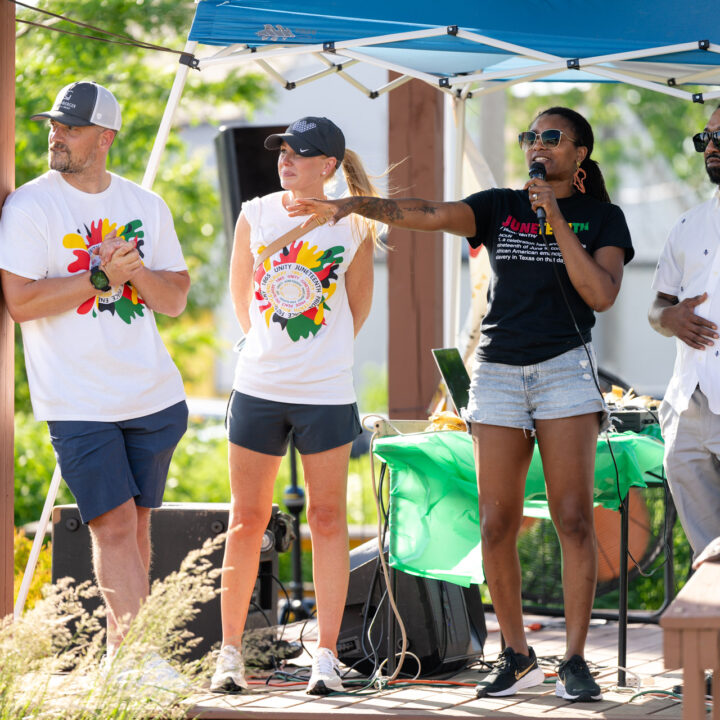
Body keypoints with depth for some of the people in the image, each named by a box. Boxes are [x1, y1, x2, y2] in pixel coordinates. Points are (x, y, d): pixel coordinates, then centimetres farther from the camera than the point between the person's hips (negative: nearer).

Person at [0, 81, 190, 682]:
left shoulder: (147, 207, 9)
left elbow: (176, 300, 9)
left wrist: (133, 271, -10)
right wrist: (101, 277, -16)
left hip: (154, 396, 4)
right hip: (77, 402, -4)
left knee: (137, 522, 9)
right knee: (114, 525, -11)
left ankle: (120, 650, 19)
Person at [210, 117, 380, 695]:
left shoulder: (353, 227, -3)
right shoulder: (255, 215, 1)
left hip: (327, 393, -1)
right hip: (258, 387, 1)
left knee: (328, 518, 1)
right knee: (247, 519, 4)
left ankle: (326, 656, 6)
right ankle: (231, 653, 12)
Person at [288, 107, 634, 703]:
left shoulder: (602, 217, 7)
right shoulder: (500, 207, 11)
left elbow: (602, 294, -8)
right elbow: (429, 215, -5)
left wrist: (556, 221, -11)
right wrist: (353, 204, -20)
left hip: (565, 368, -2)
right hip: (498, 369, 2)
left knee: (574, 518, -10)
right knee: (497, 525, -2)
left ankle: (575, 660, -5)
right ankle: (517, 656, 9)